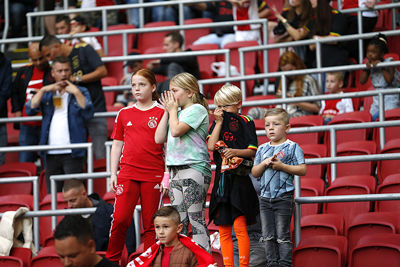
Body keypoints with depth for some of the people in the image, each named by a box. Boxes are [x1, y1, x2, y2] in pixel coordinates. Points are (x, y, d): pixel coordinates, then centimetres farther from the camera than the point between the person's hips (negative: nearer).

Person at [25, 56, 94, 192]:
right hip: (51, 154, 3)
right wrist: (43, 90, -4)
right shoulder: (46, 94, 18)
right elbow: (30, 110, 3)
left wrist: (76, 93, -10)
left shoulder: (81, 92, 10)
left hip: (72, 153, -3)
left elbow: (88, 114, -6)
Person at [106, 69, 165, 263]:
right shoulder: (124, 114, 12)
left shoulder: (161, 112, 2)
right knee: (120, 219, -6)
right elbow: (117, 145, 16)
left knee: (150, 224, 1)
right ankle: (111, 260, 5)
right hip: (128, 173, 2)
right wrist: (113, 173, 9)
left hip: (153, 175, -2)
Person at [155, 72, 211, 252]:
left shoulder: (197, 109, -4)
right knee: (179, 221, 5)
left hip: (194, 169, -8)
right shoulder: (177, 112, 20)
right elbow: (159, 138, 16)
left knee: (195, 219, -11)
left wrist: (173, 109, 0)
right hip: (175, 170, 8)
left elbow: (177, 130, -16)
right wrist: (167, 111, 13)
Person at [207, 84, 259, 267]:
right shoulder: (217, 123, 12)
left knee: (239, 227, -11)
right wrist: (219, 122, -3)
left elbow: (252, 150, -2)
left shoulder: (245, 122, 2)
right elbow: (211, 146, -4)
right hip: (222, 179, 5)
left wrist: (235, 152, -19)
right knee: (224, 229, 5)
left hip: (240, 179, -5)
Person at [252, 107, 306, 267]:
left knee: (282, 235, -3)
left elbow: (302, 170, -9)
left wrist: (282, 166, -16)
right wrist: (264, 163, -8)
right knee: (268, 236, 7)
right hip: (265, 198, 5)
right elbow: (254, 173, 11)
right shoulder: (262, 149, 12)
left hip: (283, 198, -5)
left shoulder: (292, 147, -3)